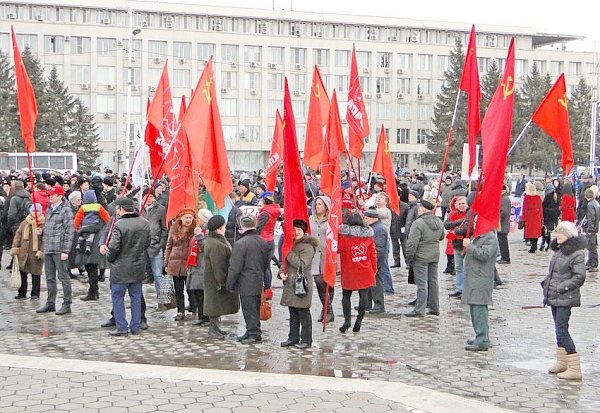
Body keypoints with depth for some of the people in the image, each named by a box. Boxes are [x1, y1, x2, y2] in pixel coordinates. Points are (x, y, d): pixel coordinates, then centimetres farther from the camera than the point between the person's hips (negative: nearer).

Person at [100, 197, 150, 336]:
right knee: (136, 297, 14)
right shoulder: (145, 223, 2)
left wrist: (109, 257, 1)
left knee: (117, 297, 6)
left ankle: (122, 327, 6)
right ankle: (136, 327, 18)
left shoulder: (119, 225, -18)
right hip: (138, 267, 6)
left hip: (121, 268, -6)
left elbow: (113, 247, -19)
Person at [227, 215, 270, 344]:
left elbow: (235, 267, -16)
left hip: (246, 285, -8)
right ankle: (253, 332, 24)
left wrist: (230, 284, -5)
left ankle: (254, 334, 4)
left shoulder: (240, 244, -17)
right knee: (255, 309, 16)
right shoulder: (263, 242, 6)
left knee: (249, 310, 0)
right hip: (259, 283, 8)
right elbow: (267, 263, 15)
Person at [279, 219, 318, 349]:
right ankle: (293, 338, 22)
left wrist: (289, 253, -16)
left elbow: (302, 264, -20)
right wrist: (281, 272, -1)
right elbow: (285, 261, 19)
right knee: (293, 313, 14)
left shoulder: (308, 246, -10)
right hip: (290, 283, 8)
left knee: (303, 314, -2)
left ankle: (306, 340, 5)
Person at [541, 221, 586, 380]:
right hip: (554, 297, 9)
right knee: (559, 330, 16)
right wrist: (546, 282, 9)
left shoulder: (576, 253, -14)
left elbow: (579, 278, -18)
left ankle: (574, 369, -6)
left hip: (565, 298, -9)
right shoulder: (559, 250, 12)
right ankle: (562, 363, 27)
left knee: (561, 331, -10)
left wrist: (561, 288, -19)